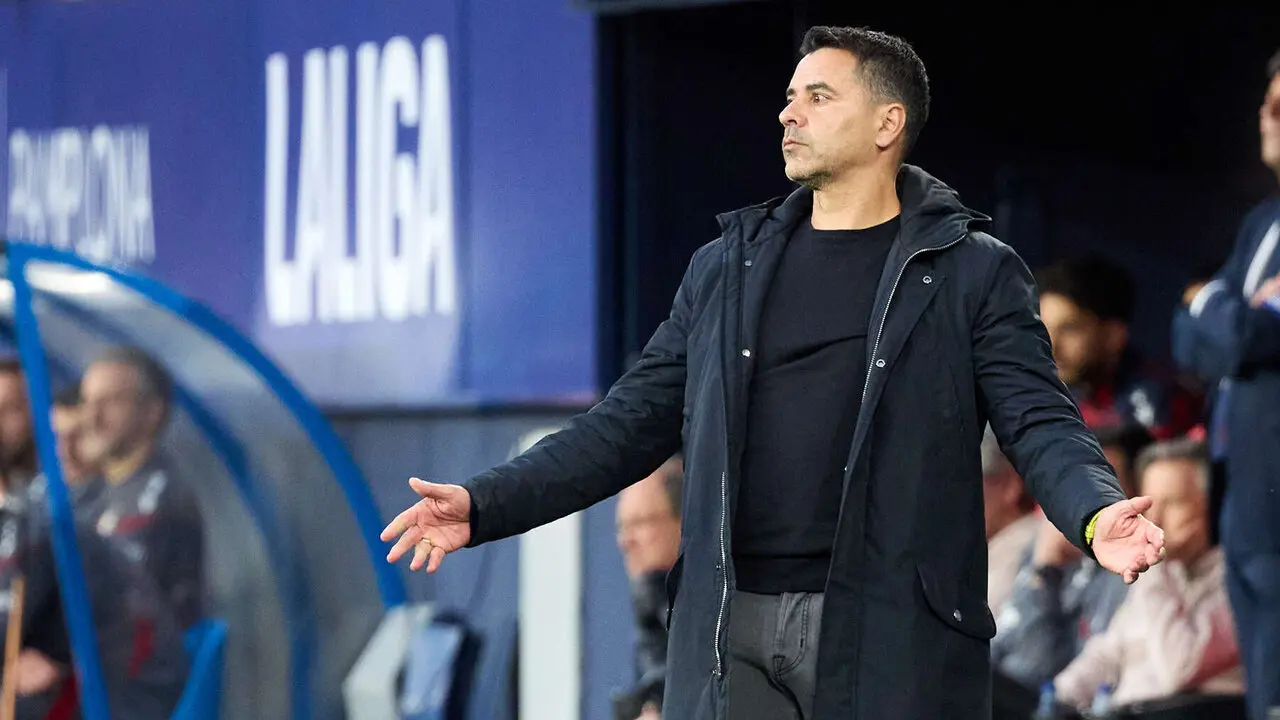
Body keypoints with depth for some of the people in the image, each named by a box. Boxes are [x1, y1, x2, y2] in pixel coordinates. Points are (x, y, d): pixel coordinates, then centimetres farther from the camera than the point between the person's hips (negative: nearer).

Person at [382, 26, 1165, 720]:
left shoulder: (973, 273, 3)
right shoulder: (726, 268, 14)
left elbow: (1042, 425, -6)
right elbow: (629, 424, 14)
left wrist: (1097, 514, -28)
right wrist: (484, 505, 5)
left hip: (888, 635, -4)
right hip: (731, 630, 4)